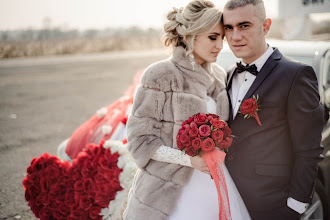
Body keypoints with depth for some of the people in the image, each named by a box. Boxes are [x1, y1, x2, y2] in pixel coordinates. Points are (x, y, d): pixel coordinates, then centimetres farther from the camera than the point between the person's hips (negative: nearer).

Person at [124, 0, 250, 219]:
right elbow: (140, 139, -12)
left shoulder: (220, 75, 6)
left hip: (214, 182, 5)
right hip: (170, 190, -5)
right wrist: (189, 159, -19)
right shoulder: (161, 76, -13)